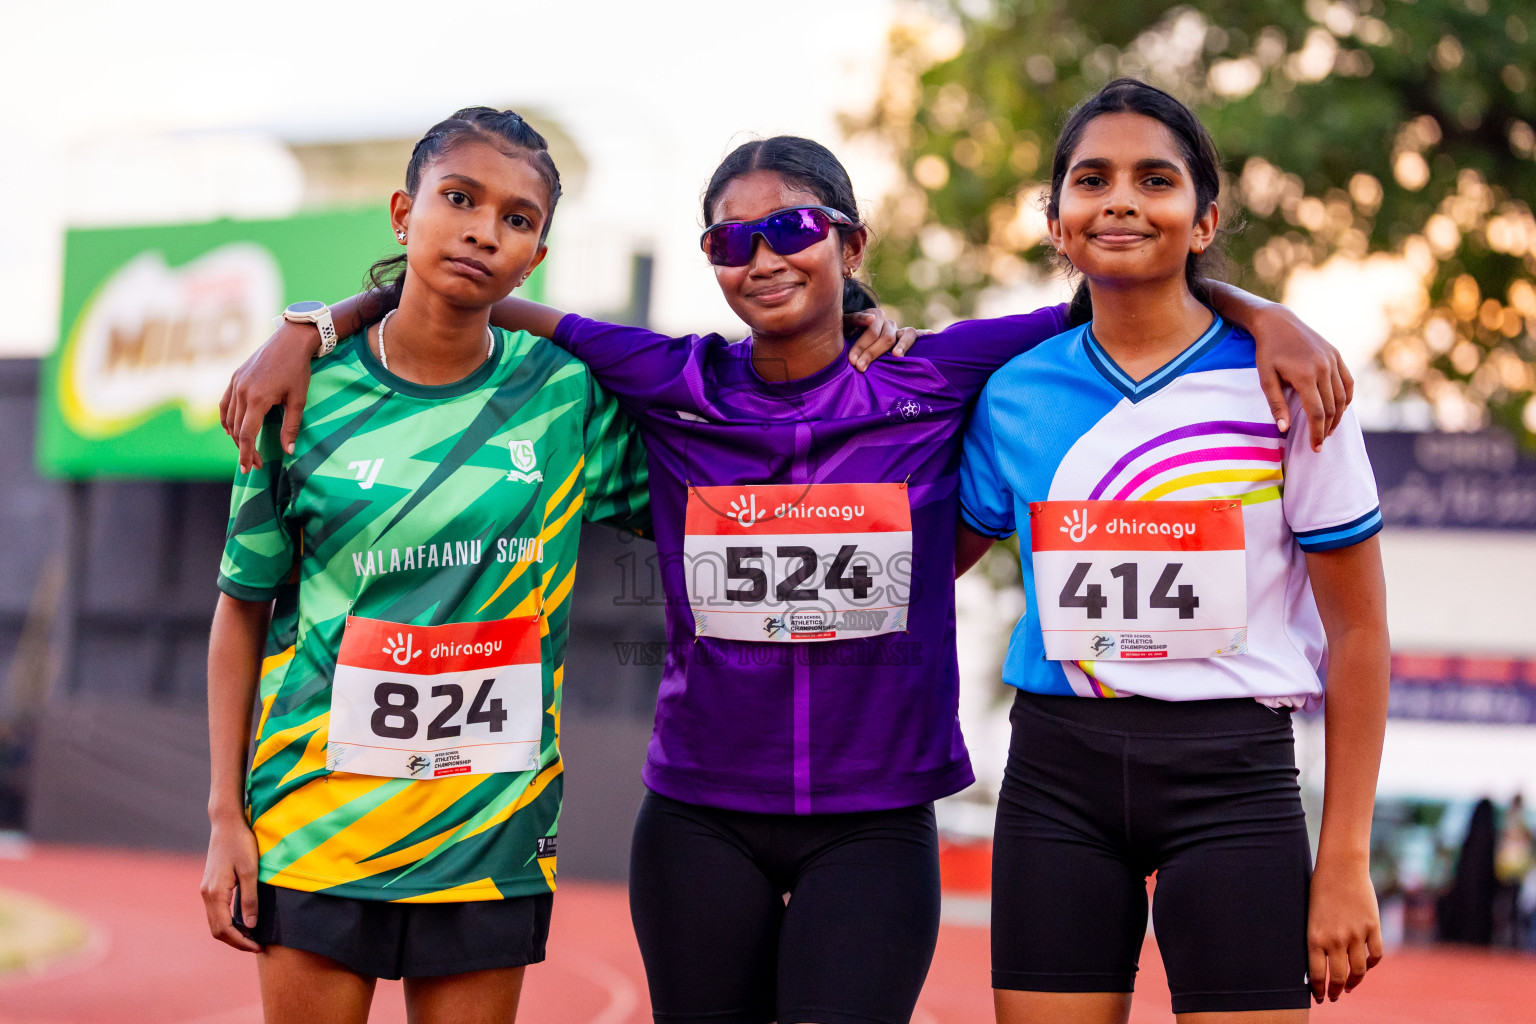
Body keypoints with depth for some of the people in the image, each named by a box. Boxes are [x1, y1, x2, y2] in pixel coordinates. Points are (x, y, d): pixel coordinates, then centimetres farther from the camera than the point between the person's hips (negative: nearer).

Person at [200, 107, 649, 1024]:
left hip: (490, 835, 1)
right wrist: (225, 817, 1)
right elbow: (246, 608, 4)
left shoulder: (569, 390, -1)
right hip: (315, 819, -1)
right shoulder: (308, 397, -2)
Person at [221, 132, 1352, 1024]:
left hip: (874, 825, -2)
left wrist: (1264, 314, -9)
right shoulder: (675, 390, 1)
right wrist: (304, 333, 0)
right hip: (700, 824, 2)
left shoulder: (933, 385, -2)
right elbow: (495, 307, 7)